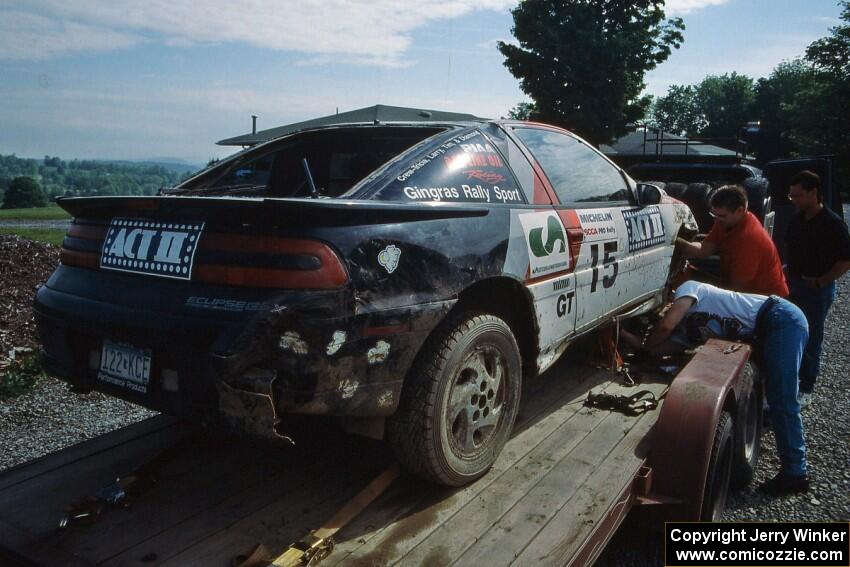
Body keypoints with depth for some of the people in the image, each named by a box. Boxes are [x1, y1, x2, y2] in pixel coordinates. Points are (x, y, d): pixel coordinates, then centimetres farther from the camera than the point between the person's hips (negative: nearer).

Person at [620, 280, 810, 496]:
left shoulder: (688, 288, -2)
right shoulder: (685, 332, 17)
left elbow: (665, 326, -15)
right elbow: (658, 348, 0)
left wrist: (644, 345, 2)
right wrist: (622, 332, 2)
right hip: (768, 332, 9)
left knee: (782, 400, -10)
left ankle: (795, 471, -6)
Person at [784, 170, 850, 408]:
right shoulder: (796, 219, 3)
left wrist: (820, 282, -14)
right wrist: (789, 274, 6)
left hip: (818, 289, -6)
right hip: (793, 284, 6)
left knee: (811, 338, 4)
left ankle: (806, 388, 15)